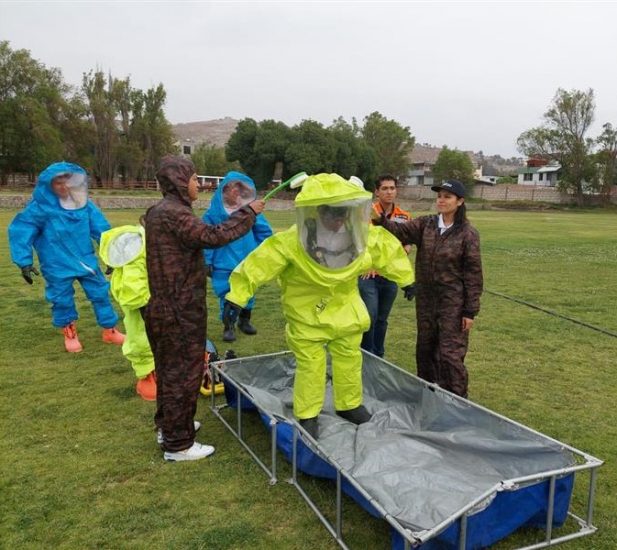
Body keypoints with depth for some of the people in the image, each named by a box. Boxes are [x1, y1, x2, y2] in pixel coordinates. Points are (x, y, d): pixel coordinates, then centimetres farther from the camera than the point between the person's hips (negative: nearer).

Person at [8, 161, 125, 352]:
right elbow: (19, 231, -13)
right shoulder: (40, 207, -17)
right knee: (62, 300, 8)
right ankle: (69, 334, 32)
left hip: (86, 260, 4)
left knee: (101, 293, 8)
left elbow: (101, 228, 5)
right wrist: (24, 262, -15)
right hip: (58, 266, -3)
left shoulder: (84, 204, -4)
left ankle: (110, 330, 25)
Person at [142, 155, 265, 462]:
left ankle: (167, 426, 38)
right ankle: (178, 444, 13)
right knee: (184, 372, 1)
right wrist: (248, 213, -19)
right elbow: (213, 236, -29)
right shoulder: (173, 213, -20)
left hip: (164, 307, 10)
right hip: (180, 311, -10)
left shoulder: (159, 211, 12)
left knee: (169, 368, 22)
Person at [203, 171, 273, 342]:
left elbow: (264, 232, 4)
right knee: (227, 296, 6)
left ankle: (244, 320, 38)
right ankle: (228, 327, 22)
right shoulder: (214, 213, -9)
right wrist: (207, 261, -2)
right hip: (224, 264, -2)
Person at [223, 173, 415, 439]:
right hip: (307, 314, -4)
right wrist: (237, 295, -27)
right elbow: (259, 263, -25)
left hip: (345, 310, 5)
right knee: (310, 366, 2)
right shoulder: (292, 242, -26)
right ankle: (308, 415, 22)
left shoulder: (364, 237, -12)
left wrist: (406, 279, 16)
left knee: (349, 360, 16)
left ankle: (349, 405, 38)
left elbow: (389, 250, 5)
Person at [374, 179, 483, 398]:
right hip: (425, 298, 5)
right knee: (425, 348, 17)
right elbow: (400, 231, -12)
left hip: (453, 302, -5)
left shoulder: (467, 233, -10)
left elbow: (473, 273, -9)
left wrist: (470, 311, -10)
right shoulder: (425, 224, 2)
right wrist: (380, 219, -33)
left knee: (450, 353, -2)